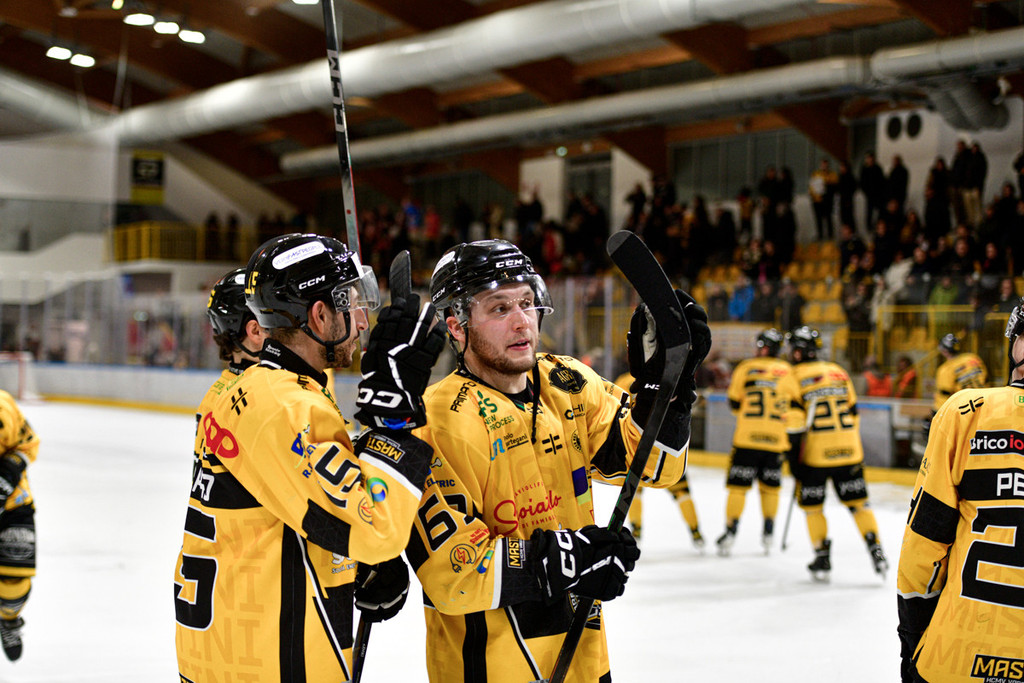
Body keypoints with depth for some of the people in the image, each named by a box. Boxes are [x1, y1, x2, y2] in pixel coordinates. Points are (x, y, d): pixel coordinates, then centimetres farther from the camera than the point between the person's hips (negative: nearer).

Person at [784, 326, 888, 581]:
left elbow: (794, 420, -10)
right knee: (858, 502, 11)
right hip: (848, 451, 4)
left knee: (812, 506, 9)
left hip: (816, 454, -4)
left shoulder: (795, 377, -3)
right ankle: (875, 549, 3)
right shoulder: (839, 372, 13)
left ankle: (822, 558, 7)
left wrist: (794, 455, -7)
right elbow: (853, 413, 17)